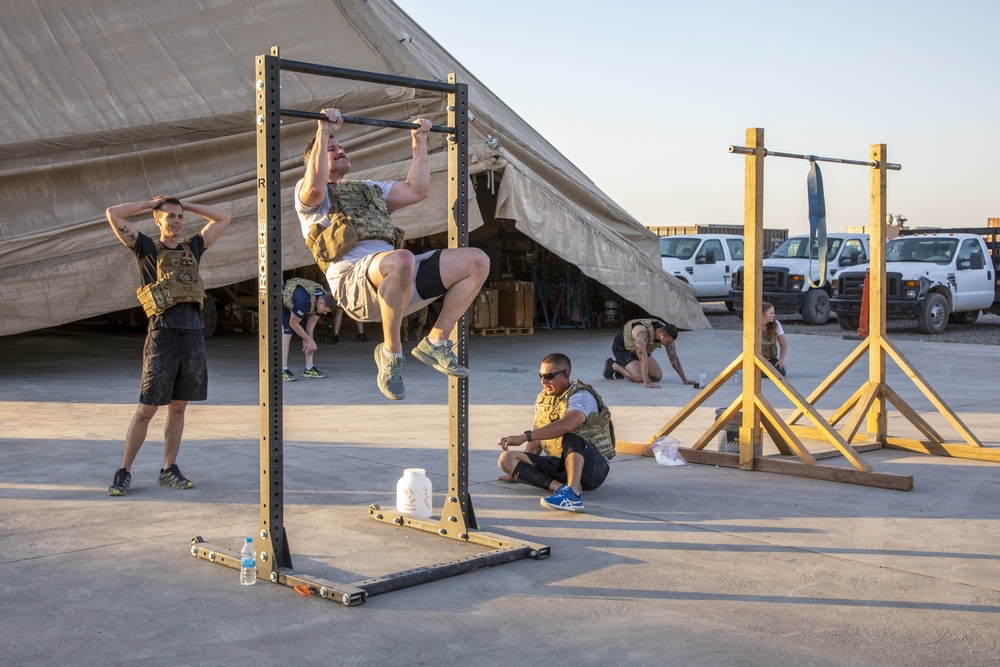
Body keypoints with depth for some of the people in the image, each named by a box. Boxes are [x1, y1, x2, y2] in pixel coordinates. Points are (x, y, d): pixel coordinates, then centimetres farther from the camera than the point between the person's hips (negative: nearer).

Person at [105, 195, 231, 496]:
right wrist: (152, 203, 9)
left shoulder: (192, 248, 17)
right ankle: (124, 472, 7)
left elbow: (223, 218, 23)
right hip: (163, 334, -4)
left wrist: (185, 204, 19)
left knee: (178, 407, 10)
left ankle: (169, 470, 18)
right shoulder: (147, 249, 6)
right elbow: (113, 214, -1)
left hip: (194, 335, 4)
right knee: (147, 409, -2)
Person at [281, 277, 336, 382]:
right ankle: (283, 371, -23)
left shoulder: (323, 299, -19)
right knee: (286, 333, -21)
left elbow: (312, 321, -7)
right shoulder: (304, 301, -43)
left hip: (294, 301, 8)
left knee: (308, 332, -1)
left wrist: (308, 341, -15)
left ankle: (309, 369, 3)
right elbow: (293, 323, -31)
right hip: (281, 301, -8)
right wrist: (310, 341, -23)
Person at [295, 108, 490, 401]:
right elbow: (315, 187, -10)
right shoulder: (309, 195, 16)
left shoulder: (370, 189, 38)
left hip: (400, 278, 7)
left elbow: (416, 191, 30)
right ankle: (391, 352, -21)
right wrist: (323, 133, -7)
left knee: (477, 261, -7)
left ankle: (435, 341, -2)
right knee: (401, 260, -43)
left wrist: (420, 143, 30)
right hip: (355, 280, -7)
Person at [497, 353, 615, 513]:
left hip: (593, 466, -7)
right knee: (507, 458, -11)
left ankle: (573, 492, -54)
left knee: (570, 439, -39)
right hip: (558, 465, 8)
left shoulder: (581, 396, -13)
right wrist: (519, 471, 19)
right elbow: (537, 439, 22)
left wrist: (523, 437, -36)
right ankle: (559, 486, -29)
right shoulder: (542, 399, 13)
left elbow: (565, 425, -34)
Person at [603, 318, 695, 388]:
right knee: (639, 377, -26)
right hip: (621, 347, -8)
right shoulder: (642, 333, -42)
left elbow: (673, 357, -11)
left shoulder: (666, 334, -19)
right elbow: (643, 359, -46)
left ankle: (622, 367, 13)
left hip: (637, 350, 8)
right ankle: (613, 365, 0)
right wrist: (647, 383, -50)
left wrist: (684, 379, -11)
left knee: (657, 376, -4)